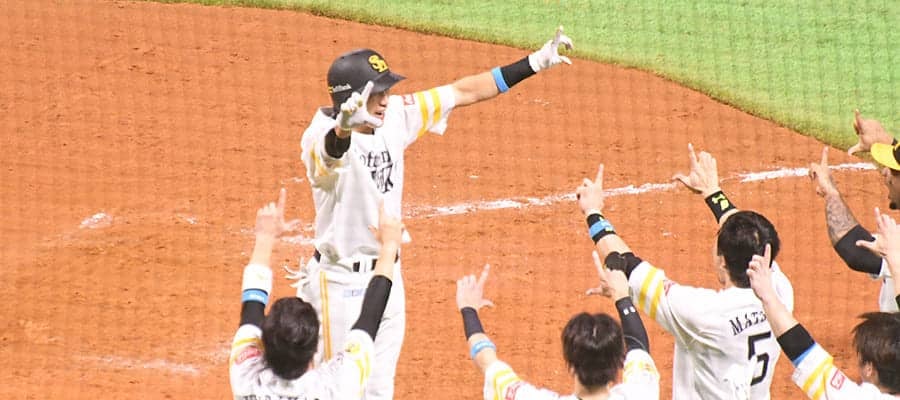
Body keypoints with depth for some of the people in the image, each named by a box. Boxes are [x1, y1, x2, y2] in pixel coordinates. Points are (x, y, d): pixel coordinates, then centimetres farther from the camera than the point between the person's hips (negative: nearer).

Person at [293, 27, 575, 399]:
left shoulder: (396, 116, -4)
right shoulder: (322, 135, -25)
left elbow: (462, 93, 4)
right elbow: (328, 151, -50)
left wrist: (534, 63, 2)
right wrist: (344, 128, -74)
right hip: (342, 282, -7)